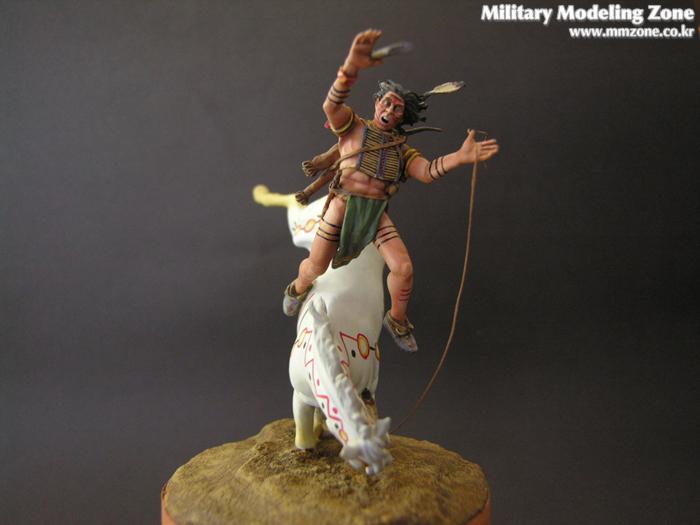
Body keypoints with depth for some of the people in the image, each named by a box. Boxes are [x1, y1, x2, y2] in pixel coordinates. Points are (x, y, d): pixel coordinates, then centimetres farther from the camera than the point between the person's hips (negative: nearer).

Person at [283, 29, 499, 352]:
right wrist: (351, 67, -42)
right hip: (342, 205, -2)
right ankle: (298, 288, 44)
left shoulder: (401, 149, 10)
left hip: (376, 213, 3)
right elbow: (331, 106, -23)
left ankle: (397, 320, 17)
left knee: (403, 268, -11)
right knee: (315, 269, 5)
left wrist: (461, 157, -27)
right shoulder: (353, 127, 0)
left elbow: (427, 172, -8)